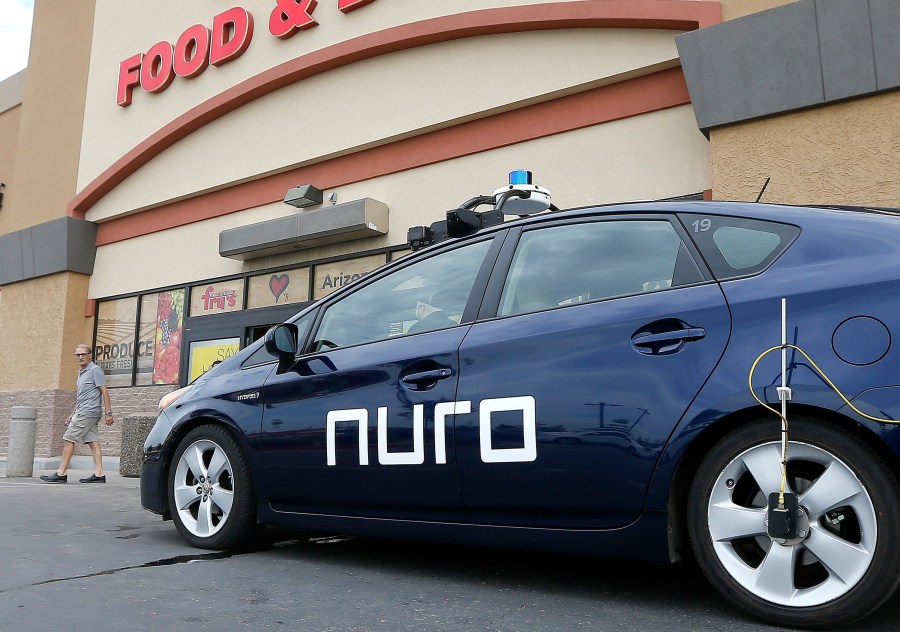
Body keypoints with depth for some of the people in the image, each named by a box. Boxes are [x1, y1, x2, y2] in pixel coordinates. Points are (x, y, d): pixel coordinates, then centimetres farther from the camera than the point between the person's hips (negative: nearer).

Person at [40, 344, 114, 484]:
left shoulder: (95, 370, -8)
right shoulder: (81, 372, 20)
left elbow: (104, 391, -12)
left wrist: (108, 413, -16)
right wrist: (73, 414, 25)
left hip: (88, 412, -9)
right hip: (82, 412, 9)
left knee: (68, 439, -6)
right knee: (93, 442, 3)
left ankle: (61, 473, -2)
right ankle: (99, 474, -1)